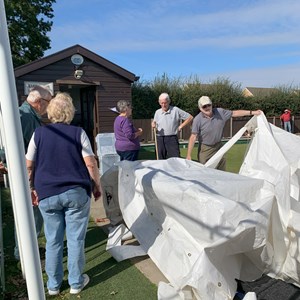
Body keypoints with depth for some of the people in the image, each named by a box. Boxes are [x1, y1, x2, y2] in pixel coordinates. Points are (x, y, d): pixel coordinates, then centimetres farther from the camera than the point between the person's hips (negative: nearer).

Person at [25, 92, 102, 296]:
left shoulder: (39, 133, 2)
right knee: (75, 239, 10)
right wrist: (97, 186, 4)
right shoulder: (78, 133, -4)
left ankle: (53, 284, 29)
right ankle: (76, 282, 24)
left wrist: (33, 188, 16)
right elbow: (91, 164, -8)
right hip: (76, 193, -2)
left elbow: (29, 166, 5)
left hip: (47, 195, 3)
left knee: (53, 241, 14)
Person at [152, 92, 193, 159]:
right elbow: (154, 121, 25)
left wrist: (181, 126, -3)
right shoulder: (157, 112, 9)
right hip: (160, 139, 4)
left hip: (172, 138, -3)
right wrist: (153, 124, 2)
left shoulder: (175, 110, -2)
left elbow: (190, 118, 2)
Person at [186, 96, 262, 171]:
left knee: (221, 170, 13)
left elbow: (235, 113, 6)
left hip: (218, 146, 4)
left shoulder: (220, 112, -6)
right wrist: (189, 155, -23)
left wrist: (252, 112, 6)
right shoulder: (198, 119, -18)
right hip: (205, 149, -4)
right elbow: (193, 137, -20)